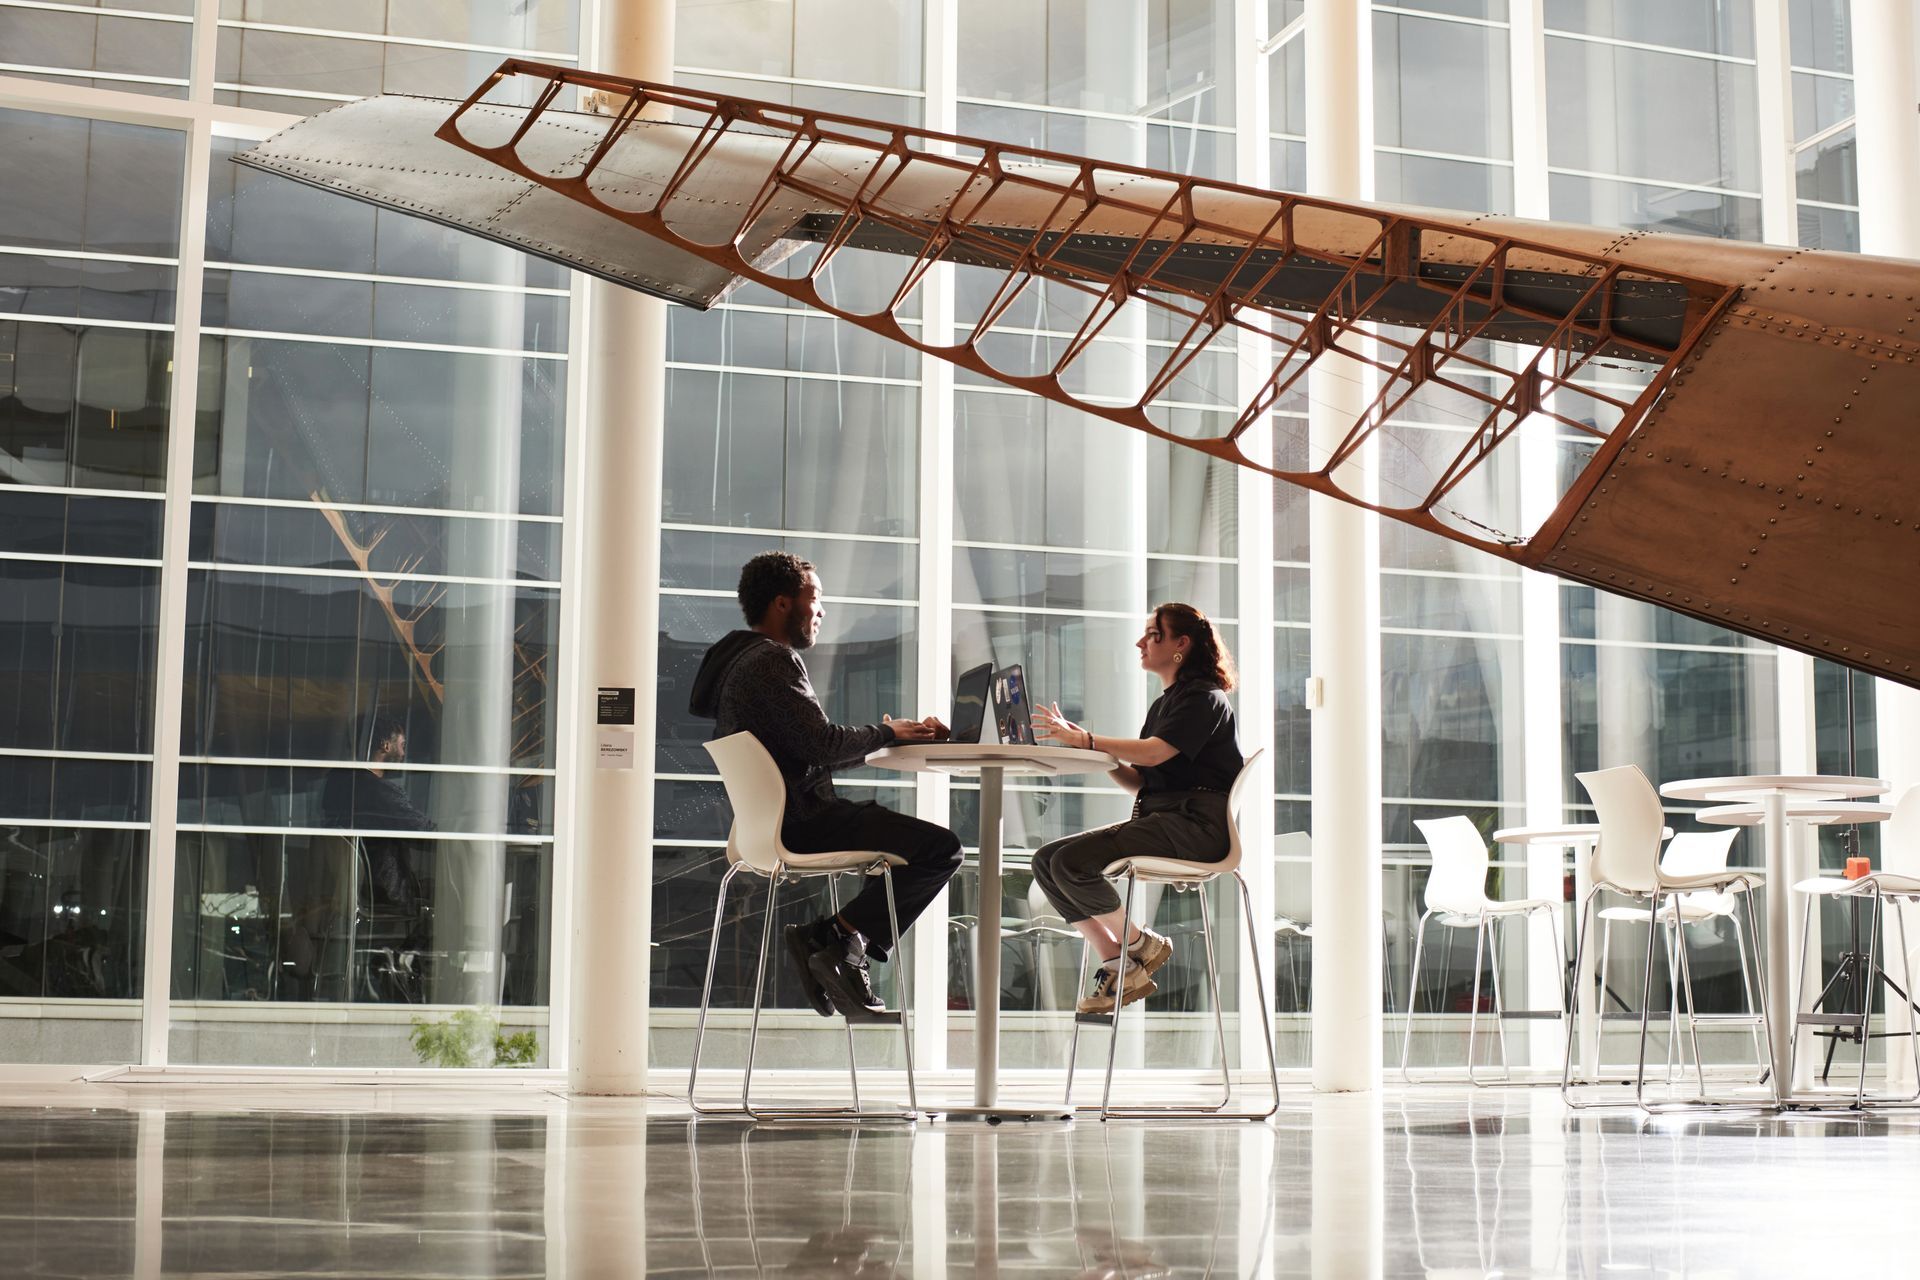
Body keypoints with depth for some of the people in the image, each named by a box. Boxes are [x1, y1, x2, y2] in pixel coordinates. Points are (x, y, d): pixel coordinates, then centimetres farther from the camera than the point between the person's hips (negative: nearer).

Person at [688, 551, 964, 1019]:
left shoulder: (737, 660, 19)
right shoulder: (773, 660, -13)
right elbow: (822, 743, -22)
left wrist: (887, 734, 11)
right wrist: (888, 732, -5)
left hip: (770, 819, 11)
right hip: (798, 824, -11)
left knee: (898, 835, 27)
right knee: (942, 848, -14)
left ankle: (849, 960, 14)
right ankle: (833, 935, -9)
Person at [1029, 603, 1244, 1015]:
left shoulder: (1205, 698, -5)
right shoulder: (1163, 704, 23)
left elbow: (1154, 753, -21)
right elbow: (1139, 781, 17)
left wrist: (1084, 740, -21)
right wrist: (1095, 750, 2)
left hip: (1194, 823, -9)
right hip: (1158, 818, 9)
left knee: (1072, 862, -24)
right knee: (1046, 860, -6)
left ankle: (1140, 945, -4)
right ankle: (1116, 965, -8)